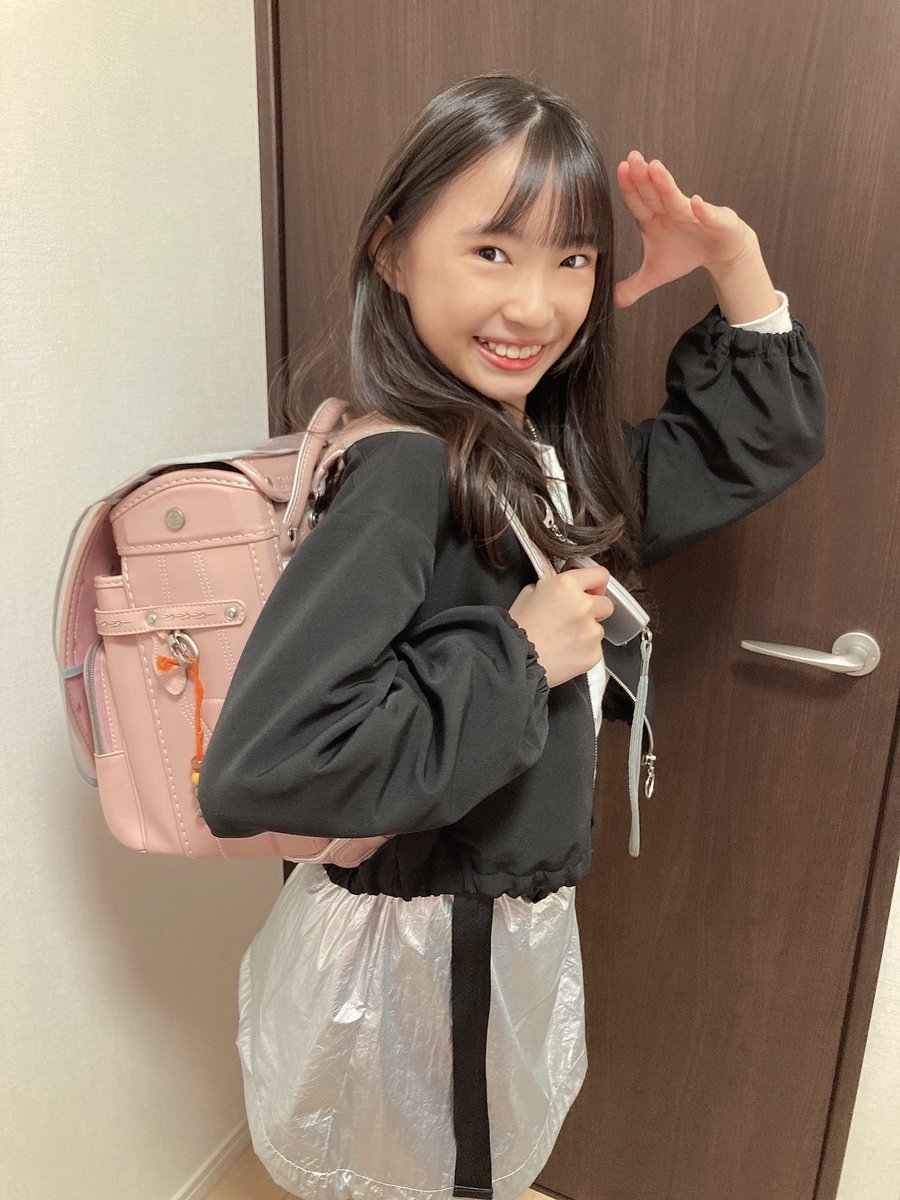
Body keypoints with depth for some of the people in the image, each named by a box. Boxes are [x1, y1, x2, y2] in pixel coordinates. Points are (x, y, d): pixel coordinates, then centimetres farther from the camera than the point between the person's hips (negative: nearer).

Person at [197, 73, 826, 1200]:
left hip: (519, 918, 7)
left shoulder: (559, 450, -3)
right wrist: (512, 655, -29)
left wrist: (737, 269, -4)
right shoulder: (405, 475, -28)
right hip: (403, 947, -7)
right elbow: (255, 766, -37)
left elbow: (767, 441, 11)